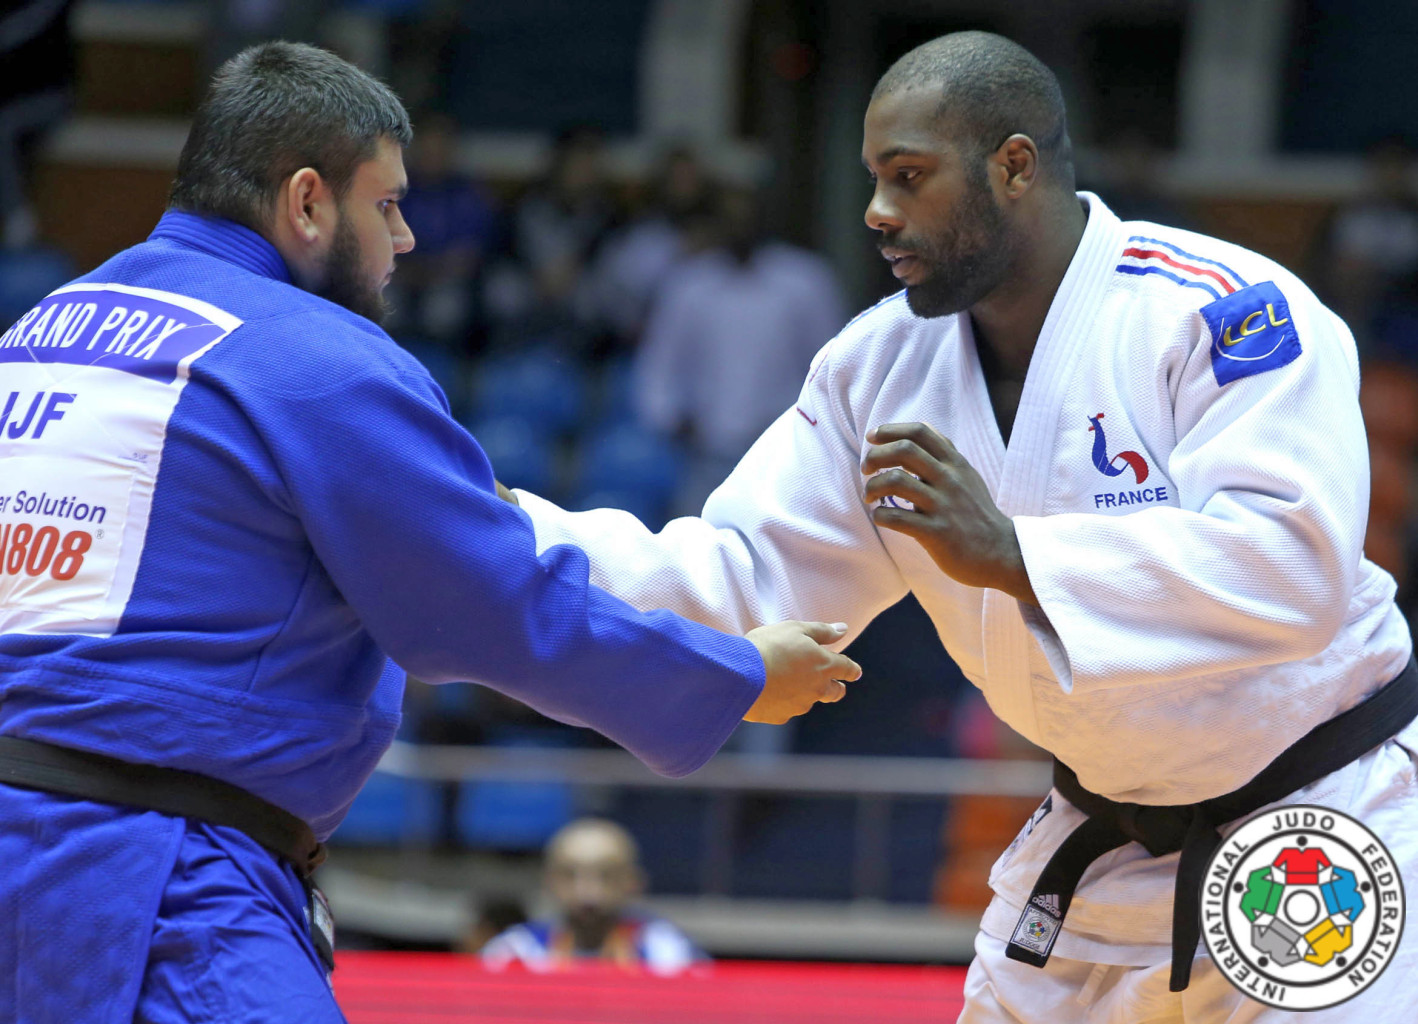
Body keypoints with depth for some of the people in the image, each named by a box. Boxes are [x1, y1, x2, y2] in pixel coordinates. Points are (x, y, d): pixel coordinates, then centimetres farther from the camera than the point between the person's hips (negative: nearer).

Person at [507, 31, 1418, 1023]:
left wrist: (1010, 555, -40)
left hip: (1323, 817, -6)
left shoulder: (1224, 313, -23)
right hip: (1102, 855, 6)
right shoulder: (884, 366, -2)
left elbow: (1294, 561, -35)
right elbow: (737, 580, -1)